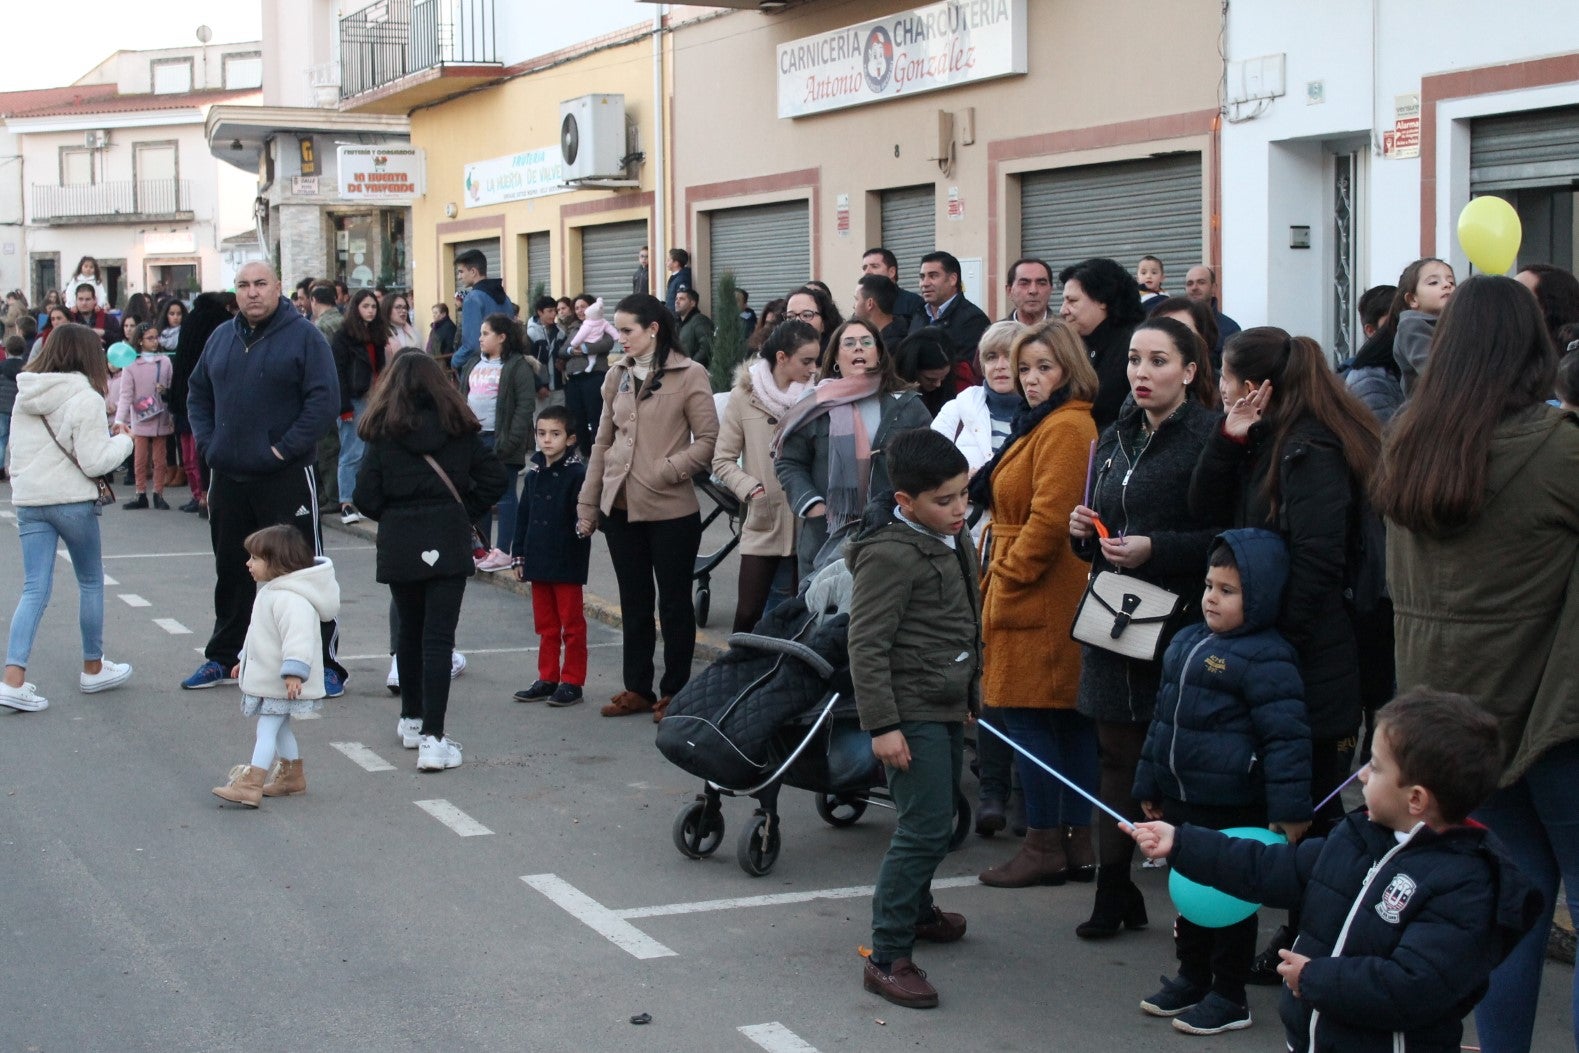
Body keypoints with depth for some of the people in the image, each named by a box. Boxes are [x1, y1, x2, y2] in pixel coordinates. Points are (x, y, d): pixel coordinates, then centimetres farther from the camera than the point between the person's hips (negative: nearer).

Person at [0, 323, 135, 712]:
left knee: (34, 590, 2)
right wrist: (123, 440, 1)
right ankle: (93, 669, 25)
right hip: (72, 501, -5)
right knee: (91, 582, 14)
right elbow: (95, 462, -14)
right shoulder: (85, 398, -12)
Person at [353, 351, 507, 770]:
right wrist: (465, 513, 10)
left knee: (410, 631, 18)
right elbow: (493, 476, -2)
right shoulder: (459, 428, 1)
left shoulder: (382, 433, -2)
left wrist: (393, 518, 13)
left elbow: (366, 496, -6)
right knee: (438, 637, -4)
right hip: (448, 542, -1)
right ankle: (432, 739, -12)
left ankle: (412, 720, 32)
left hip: (399, 543, 1)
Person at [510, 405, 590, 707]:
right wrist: (519, 555, 13)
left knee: (571, 623, 4)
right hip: (539, 561, 6)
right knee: (545, 624, 13)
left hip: (567, 562, -6)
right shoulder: (535, 473, 8)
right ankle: (548, 679, 22)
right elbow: (524, 515, 13)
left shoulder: (578, 473, -11)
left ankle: (572, 681, 10)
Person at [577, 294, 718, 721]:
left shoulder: (689, 375, -7)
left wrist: (667, 470, -19)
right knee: (633, 602, 13)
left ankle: (674, 692, 14)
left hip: (671, 509, -5)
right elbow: (603, 443, 13)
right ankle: (637, 688, 22)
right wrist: (587, 505, 11)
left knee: (674, 602, 5)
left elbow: (708, 441, -9)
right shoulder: (618, 375, 9)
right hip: (621, 507, 5)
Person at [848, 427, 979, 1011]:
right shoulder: (890, 554, -21)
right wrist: (882, 725, -24)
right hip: (912, 711, -9)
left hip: (949, 705, 9)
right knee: (926, 829, -12)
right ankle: (887, 958, -7)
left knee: (933, 821, 22)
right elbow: (866, 645, -22)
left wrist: (973, 686, 27)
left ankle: (915, 909, 43)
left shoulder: (954, 538, 8)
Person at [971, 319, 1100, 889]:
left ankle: (1044, 846, -1)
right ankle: (1078, 845, 15)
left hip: (1038, 603, -11)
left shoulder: (1064, 428, -15)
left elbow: (1049, 520, -22)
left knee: (1025, 716, -6)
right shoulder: (1048, 424, 20)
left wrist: (1005, 580, -14)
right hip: (1044, 600, 11)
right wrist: (1001, 580, 16)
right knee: (1068, 720, 11)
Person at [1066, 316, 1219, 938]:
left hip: (1179, 624, -7)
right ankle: (1114, 893, 17)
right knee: (1116, 756, 9)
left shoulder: (1210, 438, -9)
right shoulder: (1115, 440, 15)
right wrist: (1085, 532, 3)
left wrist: (1155, 549, -21)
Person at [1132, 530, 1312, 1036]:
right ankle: (1192, 978, 34)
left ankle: (1229, 996, 16)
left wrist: (1289, 810, -22)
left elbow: (1285, 737, -19)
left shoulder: (1265, 658, -16)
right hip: (1179, 800, 8)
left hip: (1233, 810, -8)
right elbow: (1163, 717, 19)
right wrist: (1149, 785, 22)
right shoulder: (1186, 642, 10)